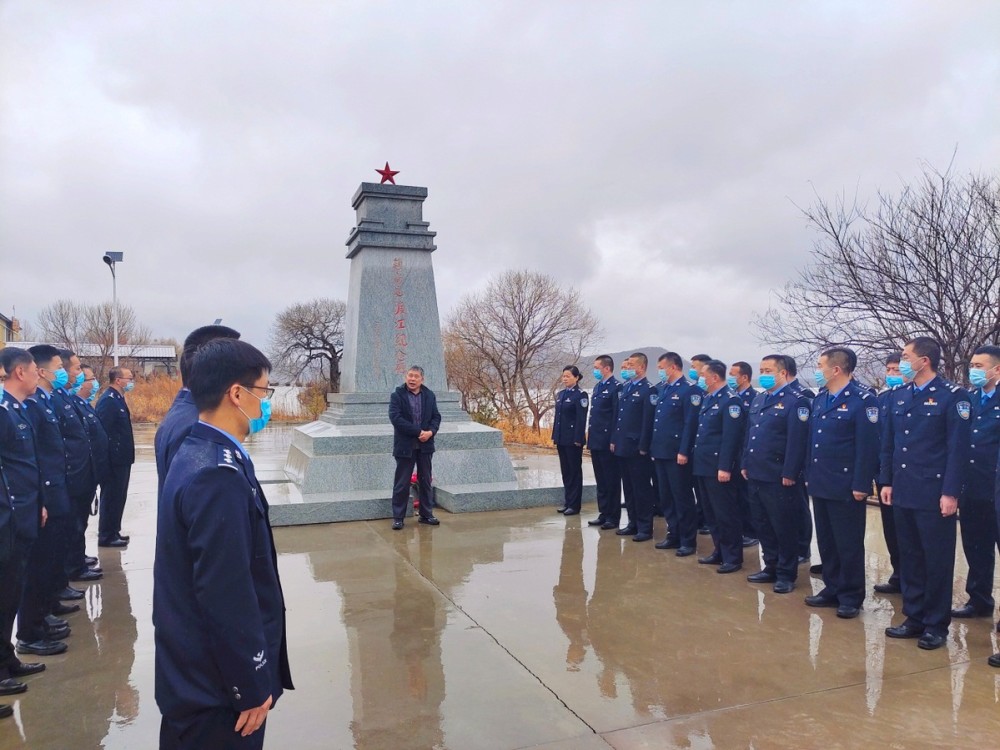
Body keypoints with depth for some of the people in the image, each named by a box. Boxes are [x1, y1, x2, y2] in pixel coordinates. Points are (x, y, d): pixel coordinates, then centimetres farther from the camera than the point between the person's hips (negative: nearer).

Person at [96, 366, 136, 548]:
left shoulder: (118, 399, 13)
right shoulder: (108, 401, -17)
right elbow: (104, 432, -22)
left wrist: (126, 455, 15)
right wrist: (111, 458, -22)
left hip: (122, 459, 10)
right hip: (114, 460, -10)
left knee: (117, 497, 16)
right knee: (112, 498, -1)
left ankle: (113, 532, 26)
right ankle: (106, 537, 8)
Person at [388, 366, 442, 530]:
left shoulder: (429, 395, 6)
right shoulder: (397, 395, -6)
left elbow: (436, 416, 5)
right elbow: (395, 418, -16)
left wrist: (431, 431, -15)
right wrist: (418, 432, -19)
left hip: (425, 445, 4)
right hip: (405, 446, -4)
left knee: (425, 481, 12)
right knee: (402, 483, 2)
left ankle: (426, 514, 23)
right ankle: (398, 517, 11)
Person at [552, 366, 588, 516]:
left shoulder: (580, 395, -10)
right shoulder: (560, 394, 11)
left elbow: (581, 419, -13)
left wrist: (578, 439, -17)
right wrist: (555, 436, 12)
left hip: (573, 439, -7)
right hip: (561, 439, 7)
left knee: (574, 471, 2)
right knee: (565, 471, 12)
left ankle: (574, 504, 9)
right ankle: (567, 502, 21)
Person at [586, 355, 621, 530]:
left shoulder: (616, 387, -12)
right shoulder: (597, 387, 16)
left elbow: (617, 416, -15)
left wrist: (613, 441, -17)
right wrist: (590, 437, 14)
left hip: (607, 442, -9)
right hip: (595, 441, 9)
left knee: (611, 481, 1)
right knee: (601, 481, 14)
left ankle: (613, 517, 9)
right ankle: (603, 514, 22)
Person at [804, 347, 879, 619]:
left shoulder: (863, 400, -12)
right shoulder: (819, 399, 12)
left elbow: (867, 446, -15)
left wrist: (861, 485, -18)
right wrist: (810, 475, 11)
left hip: (846, 487, -7)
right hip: (820, 484, 7)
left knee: (848, 544, 4)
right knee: (826, 541, 15)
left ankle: (850, 596, 17)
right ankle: (832, 589, 28)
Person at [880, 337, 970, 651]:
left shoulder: (953, 396, -8)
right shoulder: (899, 395, 10)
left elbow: (958, 448, -11)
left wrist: (951, 493, -14)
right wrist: (886, 481, 10)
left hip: (934, 493, -6)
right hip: (903, 492, 6)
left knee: (937, 561, 5)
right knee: (910, 557, 13)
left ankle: (936, 624, 17)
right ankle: (914, 617, 24)